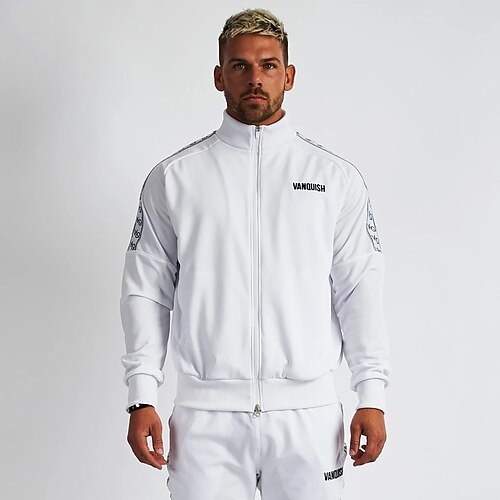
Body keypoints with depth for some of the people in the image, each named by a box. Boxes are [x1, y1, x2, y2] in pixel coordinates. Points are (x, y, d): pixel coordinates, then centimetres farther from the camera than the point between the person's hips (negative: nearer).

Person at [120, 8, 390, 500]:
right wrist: (141, 397, -1)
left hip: (308, 411, 1)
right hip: (206, 413, 0)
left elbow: (360, 290, 4)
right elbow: (146, 292, 5)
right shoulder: (173, 178, 5)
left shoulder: (336, 177, 6)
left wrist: (372, 396, -1)